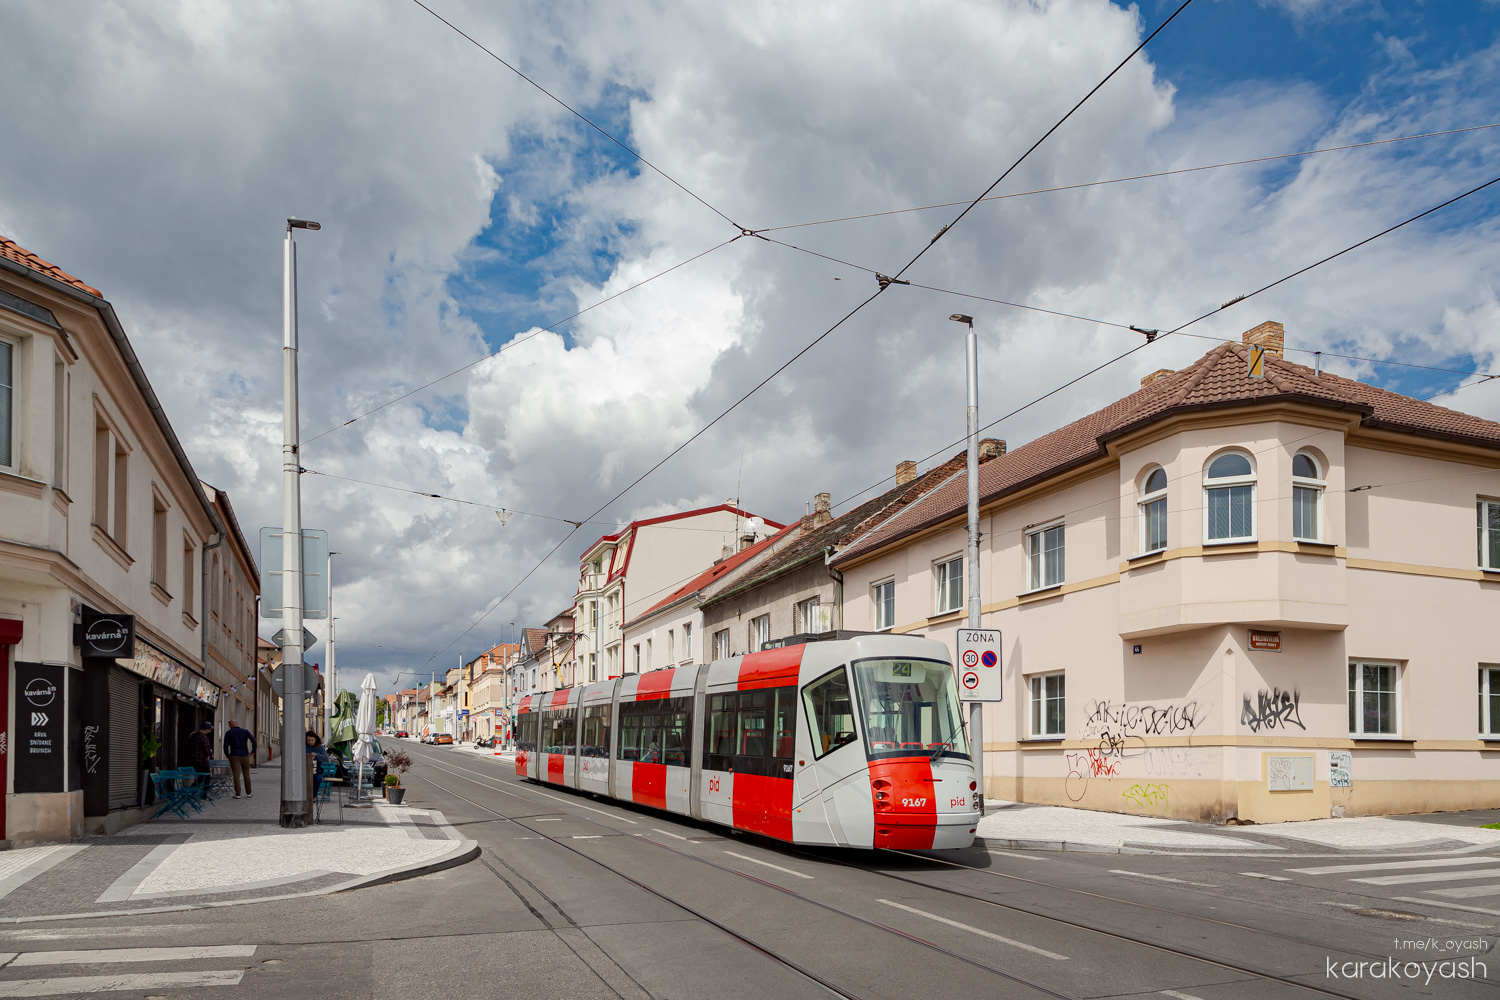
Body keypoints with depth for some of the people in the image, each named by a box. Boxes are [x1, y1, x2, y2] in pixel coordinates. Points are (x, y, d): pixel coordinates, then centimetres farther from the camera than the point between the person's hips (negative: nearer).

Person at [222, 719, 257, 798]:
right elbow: (254, 741, -6)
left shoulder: (228, 733, -1)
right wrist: (253, 751, 7)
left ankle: (237, 794, 0)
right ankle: (248, 793, 16)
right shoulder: (245, 731, 1)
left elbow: (226, 746, -5)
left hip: (234, 756, -2)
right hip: (245, 756, 2)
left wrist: (227, 756, 8)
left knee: (236, 775, 1)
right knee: (246, 774, 11)